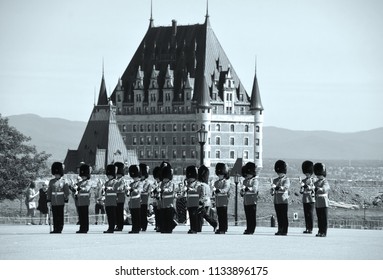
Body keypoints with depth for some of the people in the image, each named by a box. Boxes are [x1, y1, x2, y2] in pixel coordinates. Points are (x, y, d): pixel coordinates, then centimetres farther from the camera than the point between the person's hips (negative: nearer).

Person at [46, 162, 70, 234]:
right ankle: (55, 229, 7)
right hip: (53, 202, 3)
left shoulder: (64, 181, -2)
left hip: (61, 202, -3)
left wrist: (66, 201, -6)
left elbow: (67, 192, -2)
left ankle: (60, 229, 3)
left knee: (60, 216, -1)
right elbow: (49, 192, 9)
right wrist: (48, 201, 4)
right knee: (55, 216, 4)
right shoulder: (51, 181, 7)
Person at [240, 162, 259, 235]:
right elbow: (241, 191, 12)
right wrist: (242, 191, -11)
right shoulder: (245, 181, 16)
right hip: (246, 201, 6)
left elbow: (255, 189, -16)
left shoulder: (255, 180, -3)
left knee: (252, 217, -3)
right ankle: (248, 229, 11)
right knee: (247, 217, 7)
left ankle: (251, 230, -2)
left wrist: (247, 189, -26)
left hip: (252, 201, -6)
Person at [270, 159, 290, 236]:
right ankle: (280, 230, 13)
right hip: (276, 201, 5)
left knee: (284, 217, -2)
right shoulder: (275, 180, 15)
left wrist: (276, 187, -27)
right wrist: (272, 192, -11)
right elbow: (272, 190, 12)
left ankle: (284, 231, -1)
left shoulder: (286, 180, -2)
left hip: (284, 200, -5)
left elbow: (285, 188, -17)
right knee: (279, 217, 8)